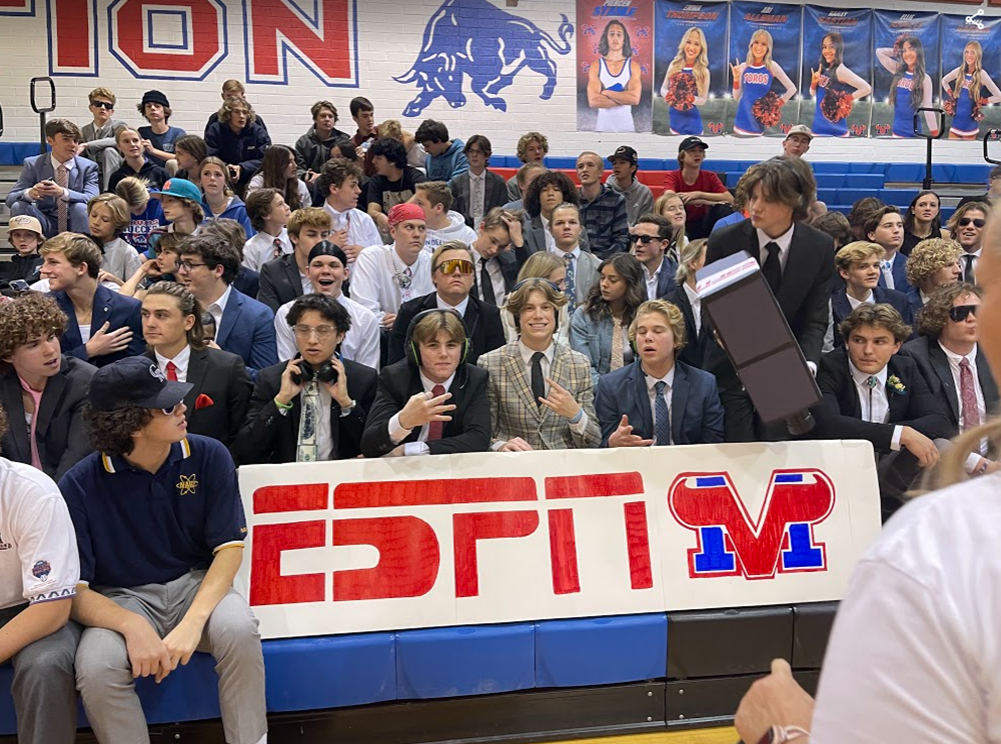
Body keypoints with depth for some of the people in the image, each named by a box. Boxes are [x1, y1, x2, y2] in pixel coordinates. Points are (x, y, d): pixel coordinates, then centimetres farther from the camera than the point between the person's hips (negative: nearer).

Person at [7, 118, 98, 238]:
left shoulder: (88, 167, -2)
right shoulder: (33, 164, 0)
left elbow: (92, 199, -18)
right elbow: (10, 198, -6)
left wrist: (63, 192, -38)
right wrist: (29, 193, -32)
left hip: (75, 224, -1)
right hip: (47, 224, 1)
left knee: (81, 207, -31)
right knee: (18, 206, -22)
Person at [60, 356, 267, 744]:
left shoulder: (208, 457, -9)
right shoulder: (80, 484, -11)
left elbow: (229, 548, -8)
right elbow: (74, 589, -11)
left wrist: (192, 622, -24)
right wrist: (133, 626, -31)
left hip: (197, 584, 1)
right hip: (121, 599, 0)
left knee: (239, 630, -31)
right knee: (95, 668, -31)